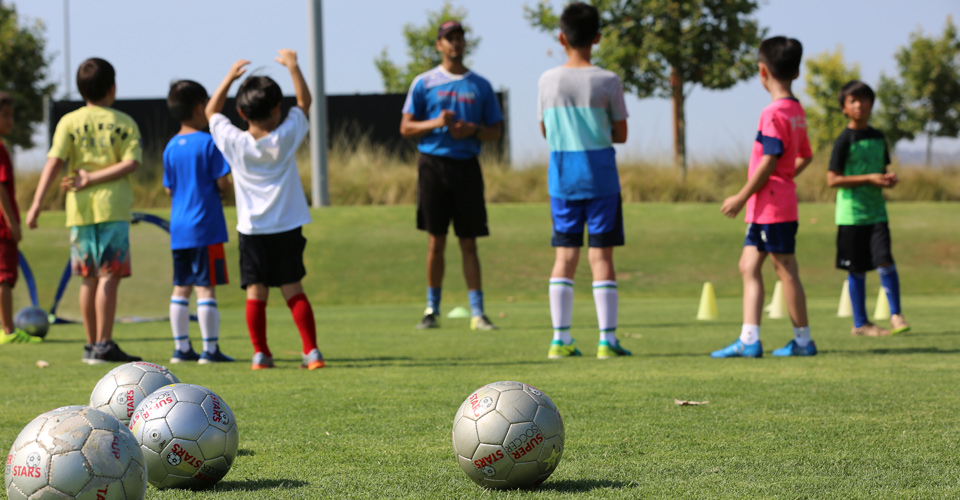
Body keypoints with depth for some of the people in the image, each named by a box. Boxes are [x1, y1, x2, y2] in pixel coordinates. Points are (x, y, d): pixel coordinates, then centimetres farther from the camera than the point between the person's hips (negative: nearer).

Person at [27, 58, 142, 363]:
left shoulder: (69, 122, 5)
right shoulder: (125, 123, 3)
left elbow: (54, 161, -5)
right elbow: (131, 163, -9)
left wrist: (37, 202, -11)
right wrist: (93, 178, -9)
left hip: (80, 209, 3)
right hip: (112, 206, -3)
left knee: (89, 278, 11)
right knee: (109, 276, -5)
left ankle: (91, 345, 17)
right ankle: (103, 346, -12)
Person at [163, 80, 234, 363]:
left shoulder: (171, 147, 8)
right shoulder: (208, 143, -10)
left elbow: (169, 189, 10)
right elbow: (223, 183, -11)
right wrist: (223, 186, 10)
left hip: (179, 230, 6)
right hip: (205, 227, -6)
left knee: (181, 288, 10)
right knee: (206, 287, -5)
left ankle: (181, 348, 13)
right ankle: (210, 348, -4)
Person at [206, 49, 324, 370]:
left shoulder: (234, 142, -7)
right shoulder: (286, 138, -7)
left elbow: (211, 111, 10)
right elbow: (304, 102, 8)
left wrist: (230, 77, 14)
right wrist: (293, 66, 14)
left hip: (251, 230, 0)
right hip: (287, 227, 0)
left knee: (255, 292, 3)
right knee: (293, 289, 3)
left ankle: (260, 353, 1)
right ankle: (312, 352, -1)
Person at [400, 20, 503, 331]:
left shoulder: (480, 86, 10)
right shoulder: (424, 83, 5)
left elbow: (496, 132, 11)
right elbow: (406, 127, 3)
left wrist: (473, 129, -10)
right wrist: (436, 123, -14)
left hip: (467, 166, 1)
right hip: (434, 164, -1)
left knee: (469, 243, 1)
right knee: (436, 242, 0)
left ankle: (477, 313, 1)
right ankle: (432, 310, 9)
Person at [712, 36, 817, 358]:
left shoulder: (774, 114, -16)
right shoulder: (797, 111, 13)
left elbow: (769, 162, -19)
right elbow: (805, 156, 21)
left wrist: (742, 197, -14)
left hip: (772, 205, -9)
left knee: (786, 270, -1)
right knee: (748, 266, 8)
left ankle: (803, 340, 6)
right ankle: (749, 340, 5)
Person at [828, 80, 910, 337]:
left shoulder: (878, 138, 10)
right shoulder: (844, 140, -7)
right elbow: (833, 179, -11)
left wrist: (889, 179, -1)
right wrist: (869, 179, -17)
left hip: (876, 211, 4)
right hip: (851, 213, -4)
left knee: (885, 262, -11)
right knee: (857, 270, 3)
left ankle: (896, 315, -1)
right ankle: (860, 323, 13)